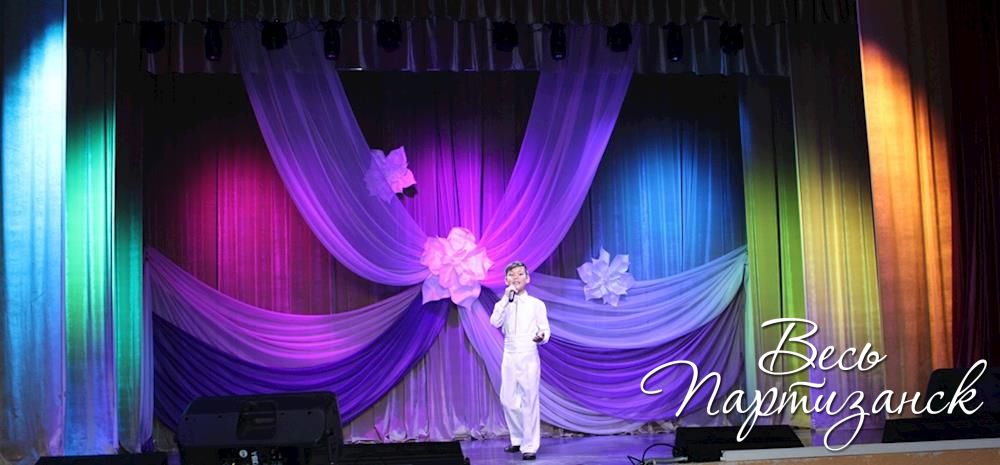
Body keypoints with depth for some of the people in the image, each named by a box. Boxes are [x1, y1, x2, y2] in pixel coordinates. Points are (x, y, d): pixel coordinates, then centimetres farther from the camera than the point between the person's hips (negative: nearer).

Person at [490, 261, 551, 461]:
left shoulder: (537, 304, 2)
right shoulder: (504, 304, 9)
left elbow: (545, 330, 2)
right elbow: (495, 322, -10)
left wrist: (541, 336, -21)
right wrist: (505, 299, -14)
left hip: (529, 357, -3)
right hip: (509, 357, 3)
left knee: (529, 402, -6)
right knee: (507, 400, 6)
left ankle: (529, 446, -1)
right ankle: (517, 439, 25)